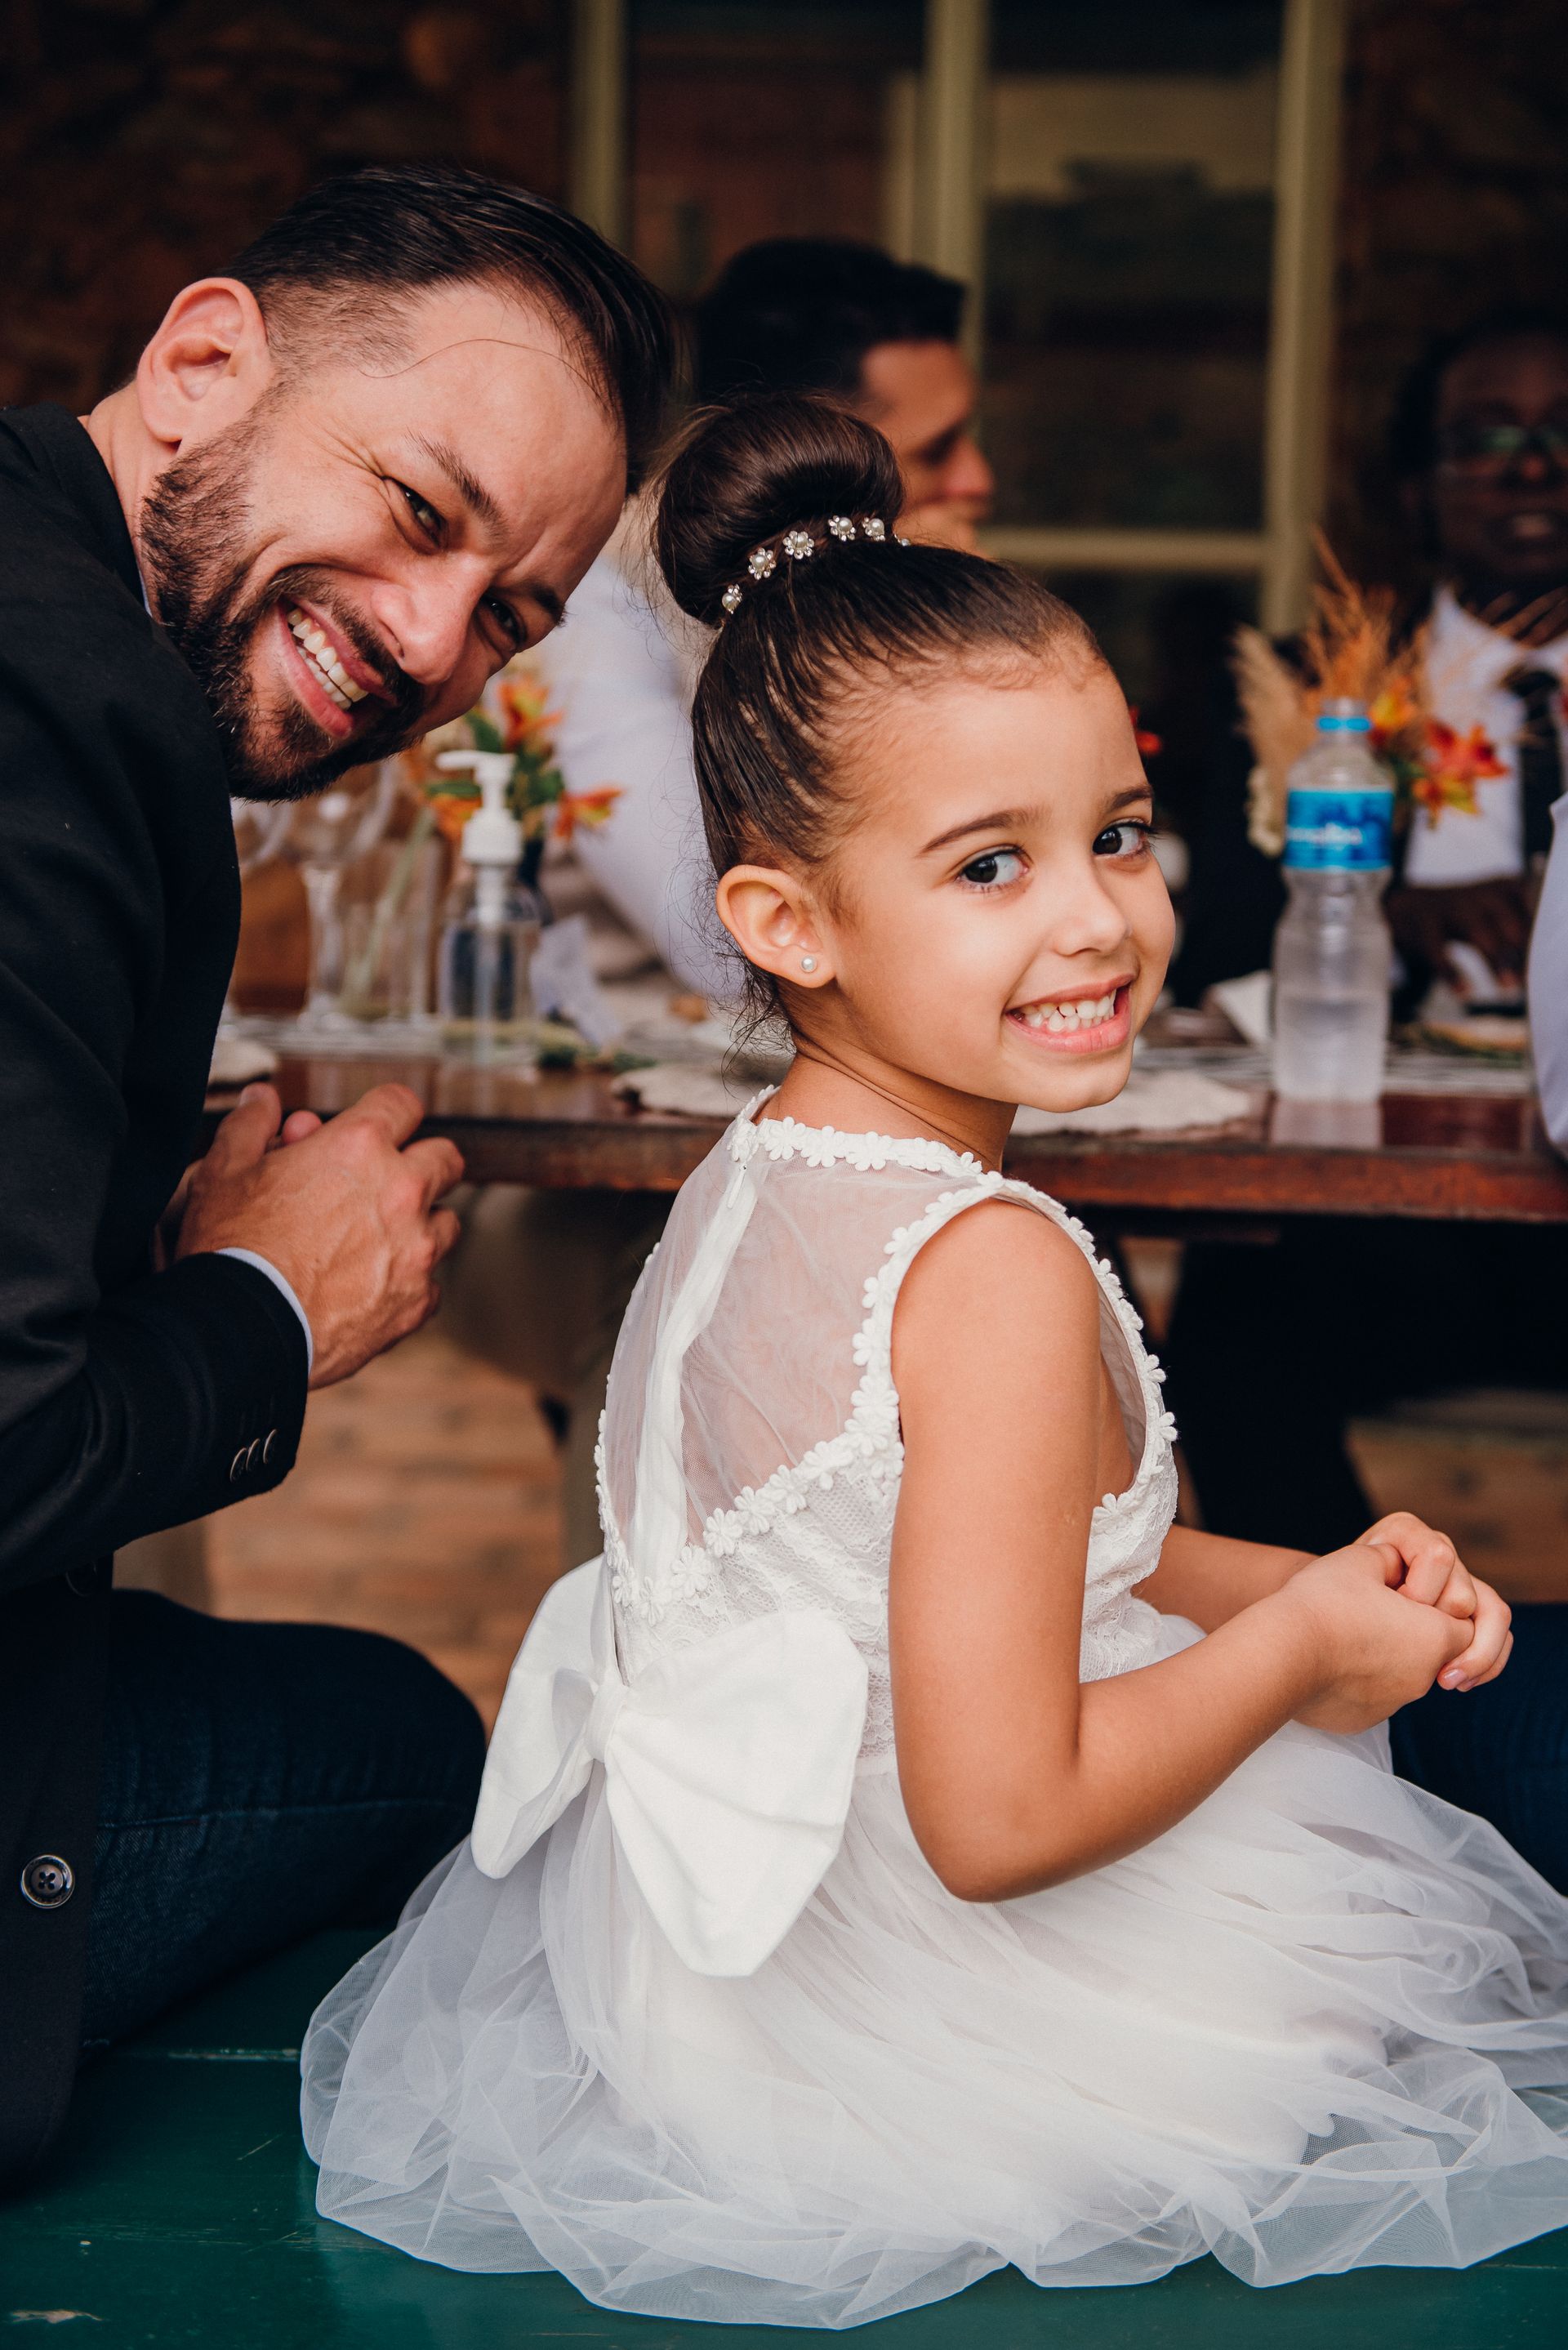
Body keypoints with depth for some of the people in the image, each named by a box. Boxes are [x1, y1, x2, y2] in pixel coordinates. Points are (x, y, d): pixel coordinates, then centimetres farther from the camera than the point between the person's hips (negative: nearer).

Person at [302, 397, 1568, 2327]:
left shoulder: (744, 1180, 1)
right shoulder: (1000, 1275, -28)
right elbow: (1002, 1815, -28)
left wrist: (1301, 1578, 3)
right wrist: (1305, 1639, -14)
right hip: (894, 1998, -8)